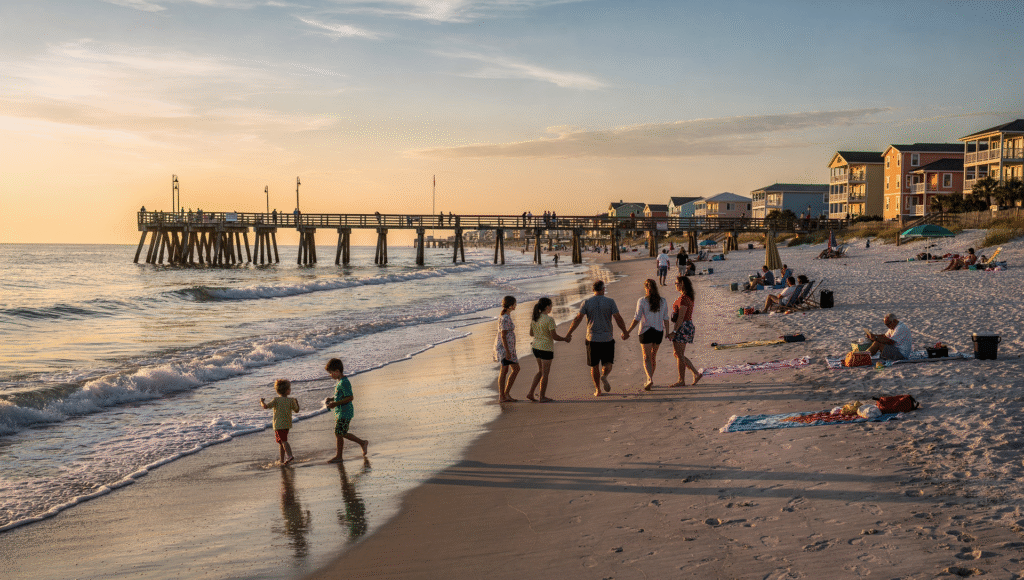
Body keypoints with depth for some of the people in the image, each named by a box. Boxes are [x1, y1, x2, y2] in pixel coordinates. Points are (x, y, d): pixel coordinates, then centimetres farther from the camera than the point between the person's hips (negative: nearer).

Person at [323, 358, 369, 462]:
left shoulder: (344, 383, -19)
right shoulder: (340, 381, 13)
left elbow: (350, 397, -23)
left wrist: (336, 403, -24)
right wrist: (332, 399, 11)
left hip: (345, 413, -10)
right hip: (341, 412, 10)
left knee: (339, 433, -4)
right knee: (342, 434, 16)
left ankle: (338, 456, 5)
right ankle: (362, 443, 27)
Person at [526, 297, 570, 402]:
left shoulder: (535, 318, 3)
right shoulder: (549, 320, -19)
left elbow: (531, 333, 12)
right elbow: (554, 336, -19)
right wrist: (565, 339, -2)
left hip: (536, 347, 8)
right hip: (546, 349, -7)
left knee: (541, 371, 20)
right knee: (545, 373, 6)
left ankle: (530, 393, 16)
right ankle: (542, 397, 13)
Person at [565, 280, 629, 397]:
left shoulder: (587, 302, -2)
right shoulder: (610, 302, -4)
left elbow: (578, 319, -7)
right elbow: (618, 318, -8)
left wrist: (569, 333, -1)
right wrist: (625, 332, 5)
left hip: (592, 339, 1)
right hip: (607, 338, -1)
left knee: (594, 365, 12)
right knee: (608, 363, 11)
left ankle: (597, 390, 13)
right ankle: (604, 376, -20)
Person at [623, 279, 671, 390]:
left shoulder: (642, 301, -10)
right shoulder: (663, 301, 0)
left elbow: (637, 319, -12)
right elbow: (666, 319, 3)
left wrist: (627, 332, -6)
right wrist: (667, 333, 13)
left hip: (646, 332, -4)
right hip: (658, 331, 4)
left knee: (646, 358, -2)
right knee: (653, 355, 19)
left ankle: (650, 379, -22)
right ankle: (650, 379, 28)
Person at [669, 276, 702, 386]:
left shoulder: (683, 298, -17)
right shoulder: (689, 297, 14)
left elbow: (681, 317, -21)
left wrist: (674, 332, -21)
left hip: (682, 327, -10)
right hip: (688, 326, 10)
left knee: (680, 355, -3)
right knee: (677, 354, 14)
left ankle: (681, 381, 4)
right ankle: (696, 374, 13)